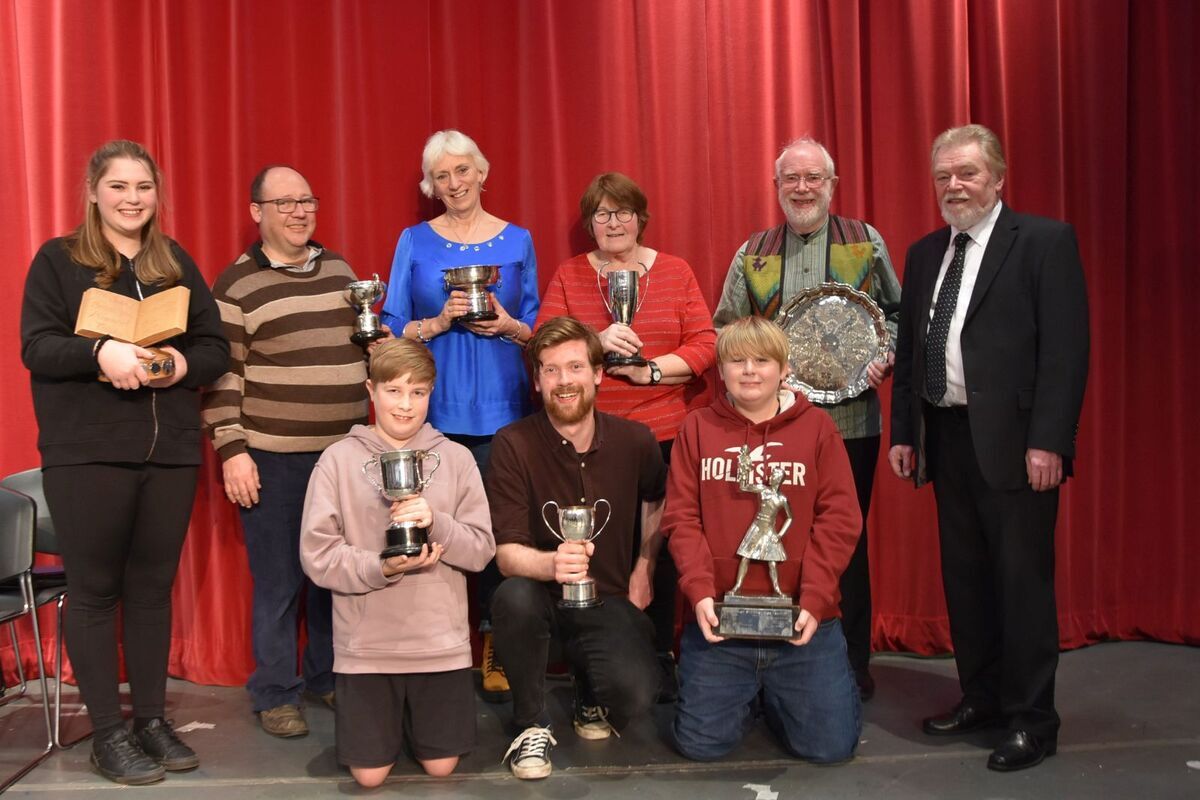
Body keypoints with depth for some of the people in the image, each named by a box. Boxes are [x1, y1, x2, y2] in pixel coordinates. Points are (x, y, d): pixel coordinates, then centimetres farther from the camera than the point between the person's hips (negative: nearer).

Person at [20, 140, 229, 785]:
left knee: (153, 586, 10)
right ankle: (108, 733, 14)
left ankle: (152, 719, 22)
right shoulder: (58, 259, 2)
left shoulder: (177, 262, 13)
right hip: (86, 454, -3)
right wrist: (100, 351, -24)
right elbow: (36, 346, -7)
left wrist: (183, 363, -12)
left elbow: (216, 348, 10)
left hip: (171, 451, 4)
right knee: (94, 589, 3)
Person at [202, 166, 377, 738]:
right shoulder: (237, 284, -3)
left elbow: (371, 347, 23)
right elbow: (222, 374, -6)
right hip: (273, 457, -4)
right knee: (278, 581, 4)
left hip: (346, 450, 5)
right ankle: (276, 695, 19)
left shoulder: (341, 270, 13)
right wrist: (232, 450, -10)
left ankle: (330, 677, 28)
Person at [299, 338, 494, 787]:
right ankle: (395, 716, 36)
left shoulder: (456, 458, 0)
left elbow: (482, 549, -3)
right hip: (365, 644, -1)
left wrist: (436, 523, -20)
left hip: (441, 641, 1)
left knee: (440, 766, 8)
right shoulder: (339, 459, -4)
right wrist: (382, 568, -21)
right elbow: (317, 556, -7)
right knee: (369, 773, 5)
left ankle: (415, 714, 39)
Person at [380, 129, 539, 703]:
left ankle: (496, 652, 12)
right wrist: (439, 322, -11)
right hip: (433, 408, 0)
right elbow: (393, 328, 6)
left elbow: (539, 329, 12)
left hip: (500, 406, 1)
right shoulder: (414, 242, 8)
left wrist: (508, 326, -8)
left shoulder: (517, 240, 10)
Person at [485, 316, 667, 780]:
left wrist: (644, 568, 9)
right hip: (543, 597, -1)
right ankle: (532, 724, -7)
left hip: (608, 601, 2)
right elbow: (507, 553, -19)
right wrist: (551, 563, -40)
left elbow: (657, 500, 19)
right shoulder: (513, 445, -14)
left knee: (635, 697, -25)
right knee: (514, 597, -36)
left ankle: (591, 695, 16)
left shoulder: (635, 441, -4)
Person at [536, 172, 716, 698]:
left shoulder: (675, 272, 9)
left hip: (663, 434, 0)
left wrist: (652, 370, -13)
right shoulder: (568, 277, 9)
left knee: (659, 546, 3)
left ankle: (660, 656, 20)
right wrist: (595, 344, -18)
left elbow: (704, 344, 1)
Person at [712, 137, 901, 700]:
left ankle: (851, 665, 20)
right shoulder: (752, 254, 10)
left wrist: (884, 356, -6)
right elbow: (725, 331, 12)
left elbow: (896, 311, 12)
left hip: (849, 418, -1)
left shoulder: (866, 243, 8)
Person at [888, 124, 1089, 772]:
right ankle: (981, 698, 28)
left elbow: (1065, 349, -11)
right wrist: (903, 433, 10)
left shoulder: (1045, 242, -5)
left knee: (1022, 579, 1)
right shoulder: (925, 253, 14)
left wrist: (1047, 441, -17)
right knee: (963, 577, 14)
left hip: (1013, 442, -6)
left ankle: (1032, 719, 14)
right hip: (947, 439, 6)